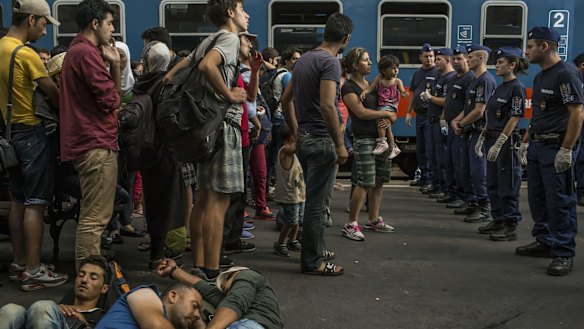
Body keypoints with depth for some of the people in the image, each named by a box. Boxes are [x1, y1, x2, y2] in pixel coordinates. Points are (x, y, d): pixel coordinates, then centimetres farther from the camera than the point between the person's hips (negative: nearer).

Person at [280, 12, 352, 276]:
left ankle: (316, 249, 32)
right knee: (317, 203, -1)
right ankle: (312, 262, 8)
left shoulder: (304, 59, 12)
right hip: (321, 140, -9)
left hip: (303, 138, 9)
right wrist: (340, 144, -19)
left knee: (315, 199, 20)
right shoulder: (330, 62, -15)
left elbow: (286, 100, 18)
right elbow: (327, 106, -25)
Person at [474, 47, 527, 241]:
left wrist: (498, 144, -20)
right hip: (493, 140, 9)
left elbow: (514, 119, -17)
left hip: (507, 142, -9)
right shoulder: (500, 88, 14)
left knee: (508, 186, -3)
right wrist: (481, 139, 15)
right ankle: (498, 220, 24)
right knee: (493, 184, 14)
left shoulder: (517, 88, -12)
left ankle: (510, 227, 5)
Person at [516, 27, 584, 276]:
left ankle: (564, 253, 3)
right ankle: (545, 242, 27)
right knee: (537, 198, 14)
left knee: (560, 202, -5)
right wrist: (526, 141, 18)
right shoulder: (540, 77, 15)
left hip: (557, 148, -9)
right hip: (537, 146, 9)